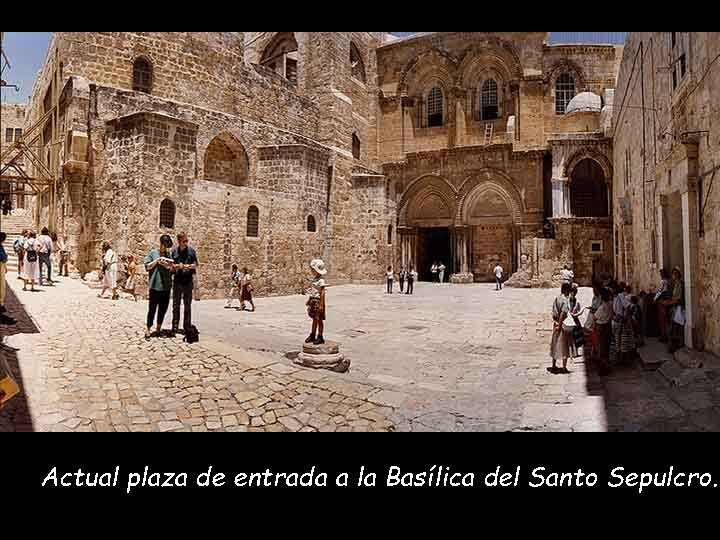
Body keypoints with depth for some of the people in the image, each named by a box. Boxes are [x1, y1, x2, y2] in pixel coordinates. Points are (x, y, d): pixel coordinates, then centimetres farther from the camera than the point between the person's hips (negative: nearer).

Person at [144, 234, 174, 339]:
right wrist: (157, 260, -12)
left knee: (163, 308, 9)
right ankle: (148, 329, 9)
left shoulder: (169, 254, 12)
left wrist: (169, 266, -7)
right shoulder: (153, 252, 2)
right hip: (155, 285, -4)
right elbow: (147, 266, -1)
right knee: (152, 308, -1)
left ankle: (158, 329, 21)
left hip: (166, 286, 4)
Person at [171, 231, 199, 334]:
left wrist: (189, 266, -18)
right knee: (176, 305, 7)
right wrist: (177, 266, -15)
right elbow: (171, 265, 4)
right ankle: (175, 327, 16)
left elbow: (196, 265, 1)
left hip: (188, 281, -1)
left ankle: (187, 327, 12)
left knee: (187, 306, 4)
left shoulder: (191, 250, 0)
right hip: (177, 281, 1)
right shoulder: (174, 251, 3)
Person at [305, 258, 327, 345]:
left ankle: (320, 337, 10)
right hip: (313, 301, 8)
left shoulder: (321, 281, -17)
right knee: (314, 319, 16)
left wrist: (321, 304, -21)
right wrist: (309, 300, 19)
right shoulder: (313, 279, 9)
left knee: (319, 319, 1)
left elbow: (322, 293, -19)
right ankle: (312, 335, 25)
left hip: (318, 301, -8)